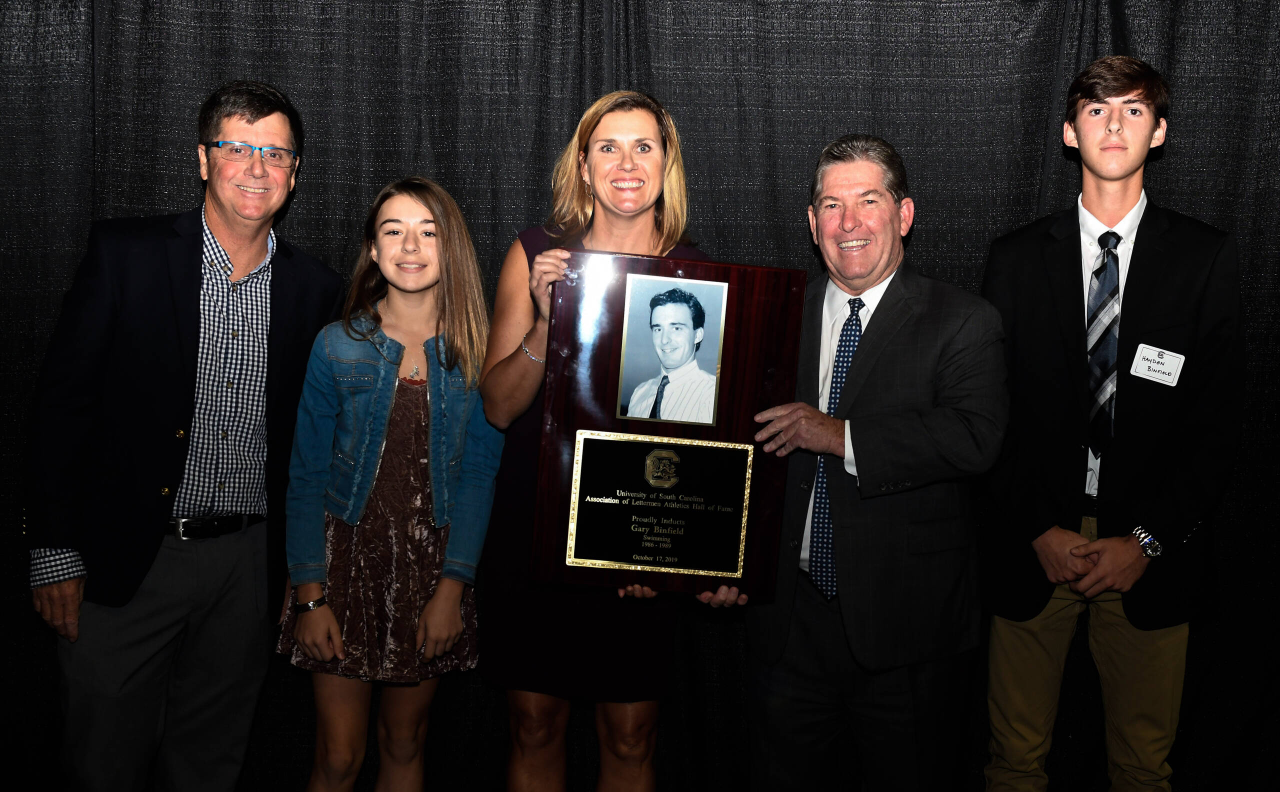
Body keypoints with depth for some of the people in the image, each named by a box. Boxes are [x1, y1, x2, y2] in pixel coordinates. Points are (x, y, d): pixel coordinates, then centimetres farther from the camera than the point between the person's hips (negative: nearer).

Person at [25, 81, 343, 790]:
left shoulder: (317, 290, 3)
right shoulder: (126, 254, -5)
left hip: (248, 566, 2)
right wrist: (54, 550, -8)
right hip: (123, 561, -2)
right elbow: (61, 400, -5)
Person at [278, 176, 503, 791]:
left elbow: (479, 476, -2)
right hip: (347, 554, -1)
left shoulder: (476, 354, -3)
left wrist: (452, 587, -9)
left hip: (434, 562, 1)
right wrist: (310, 595, -8)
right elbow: (307, 476, -2)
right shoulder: (337, 346, -5)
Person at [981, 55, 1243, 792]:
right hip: (1034, 544, 0)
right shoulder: (1017, 258, 3)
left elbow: (1221, 419, -2)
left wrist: (1147, 540, -10)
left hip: (1149, 550, 0)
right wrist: (1039, 530, -7)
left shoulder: (1207, 257, 1)